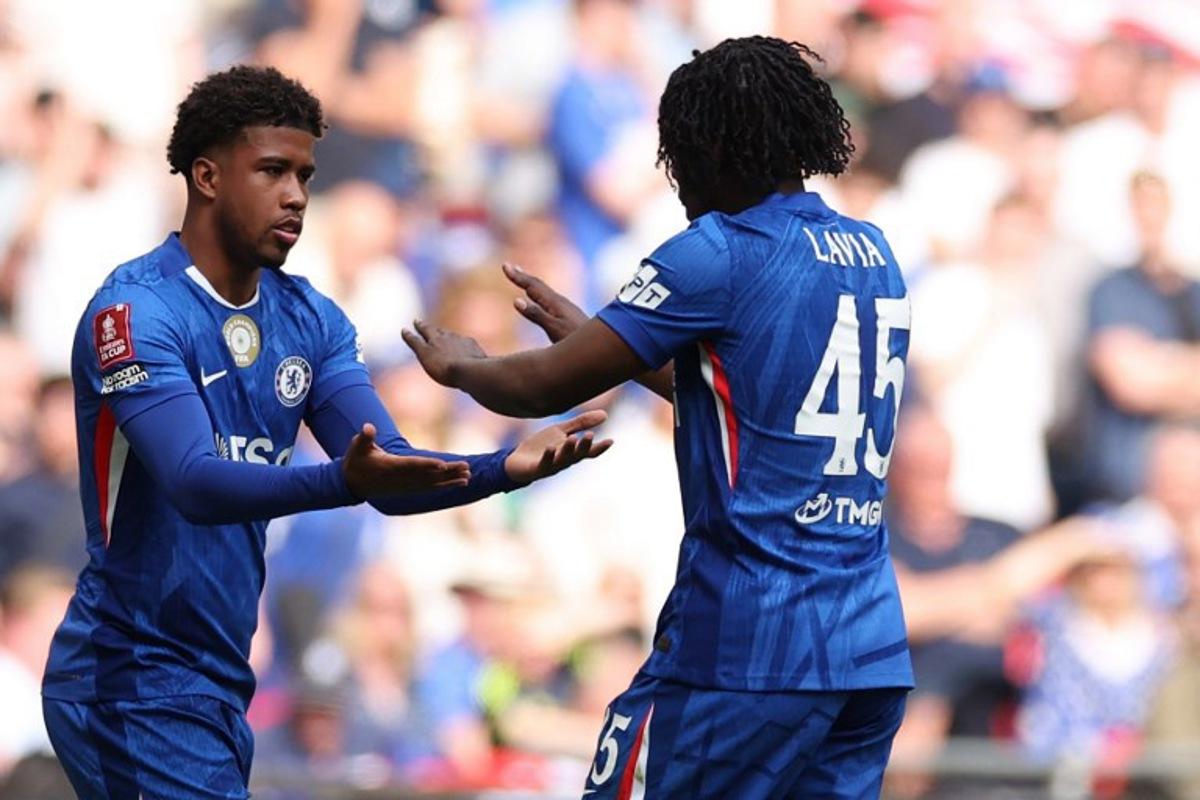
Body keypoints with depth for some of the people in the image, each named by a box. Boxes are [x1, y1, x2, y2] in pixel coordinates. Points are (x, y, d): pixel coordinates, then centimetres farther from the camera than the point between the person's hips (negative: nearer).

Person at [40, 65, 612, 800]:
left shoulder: (309, 319, 8)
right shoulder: (136, 311, -15)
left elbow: (388, 475, 1)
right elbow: (195, 484, -28)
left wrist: (506, 468, -18)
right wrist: (345, 480, -43)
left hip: (221, 679, 8)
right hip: (135, 681, -8)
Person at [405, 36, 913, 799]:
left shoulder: (719, 255, -9)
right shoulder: (873, 255, 13)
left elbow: (545, 389, -4)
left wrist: (458, 365, 17)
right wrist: (591, 333, 35)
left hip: (747, 647, -7)